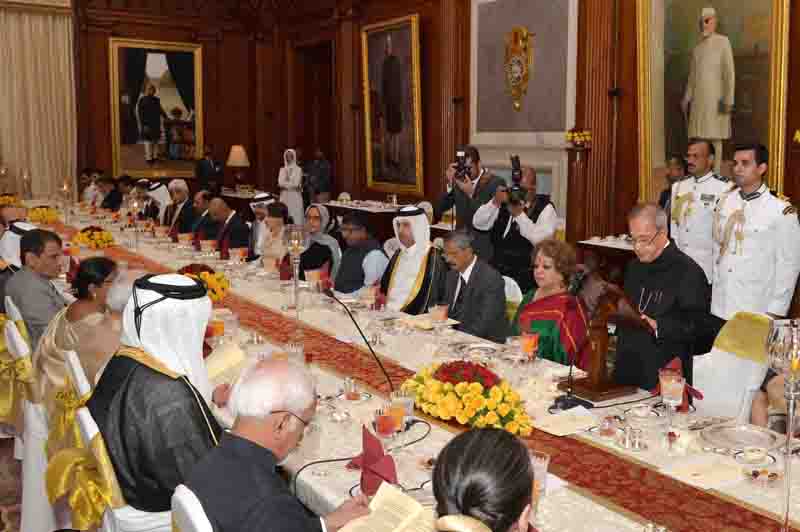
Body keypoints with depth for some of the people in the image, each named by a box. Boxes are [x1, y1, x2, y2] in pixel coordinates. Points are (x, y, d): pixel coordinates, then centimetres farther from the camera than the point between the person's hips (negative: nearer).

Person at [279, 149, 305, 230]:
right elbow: (280, 183, -2)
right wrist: (291, 184, -9)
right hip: (285, 196, 3)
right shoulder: (282, 169, 11)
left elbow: (296, 184, -10)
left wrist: (285, 184, -3)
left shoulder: (298, 169, 0)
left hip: (295, 197, -3)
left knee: (296, 216, -6)